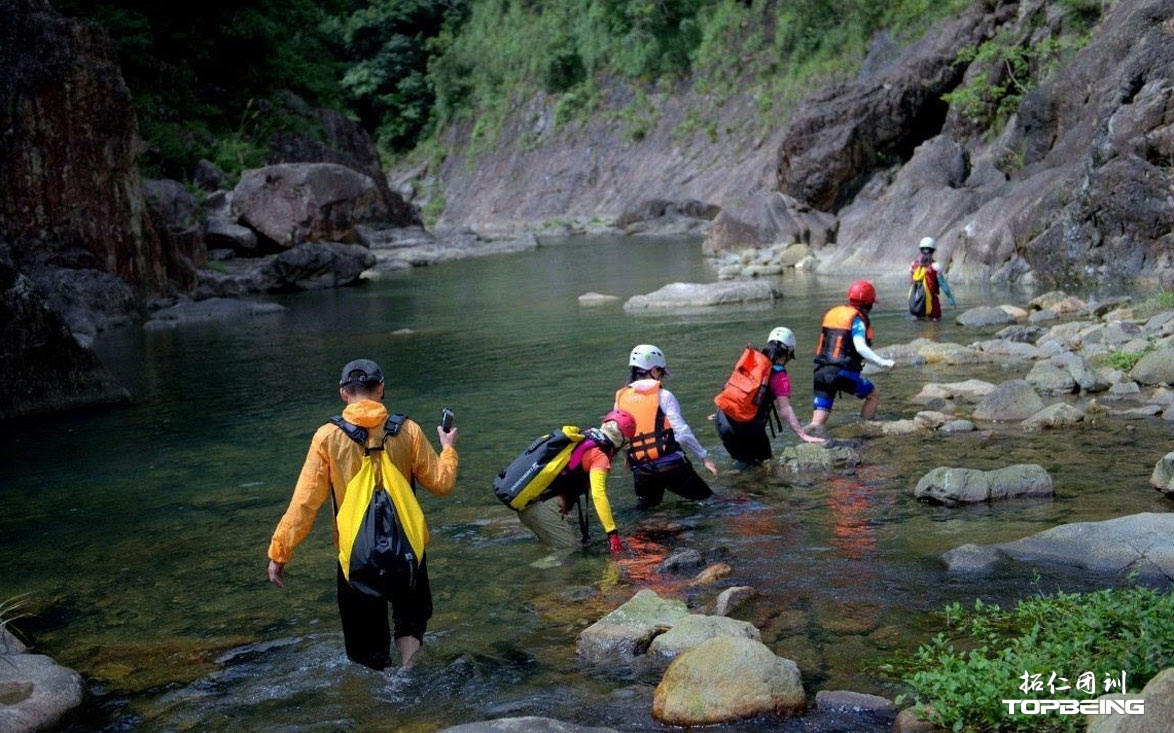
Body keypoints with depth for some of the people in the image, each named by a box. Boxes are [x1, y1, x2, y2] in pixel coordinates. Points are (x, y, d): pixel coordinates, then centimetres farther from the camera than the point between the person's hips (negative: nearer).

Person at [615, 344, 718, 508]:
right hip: (671, 465, -3)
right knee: (704, 496, 17)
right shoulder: (663, 396, -5)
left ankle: (646, 496, 7)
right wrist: (704, 456, 1)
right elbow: (682, 431, -8)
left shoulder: (620, 398, 5)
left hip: (641, 470, 3)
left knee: (647, 502, 29)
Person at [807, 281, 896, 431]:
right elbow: (860, 347, -22)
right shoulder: (857, 319, -7)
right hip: (844, 373, -6)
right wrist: (883, 362, -24)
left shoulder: (832, 313, 15)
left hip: (821, 372, 6)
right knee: (873, 395, 17)